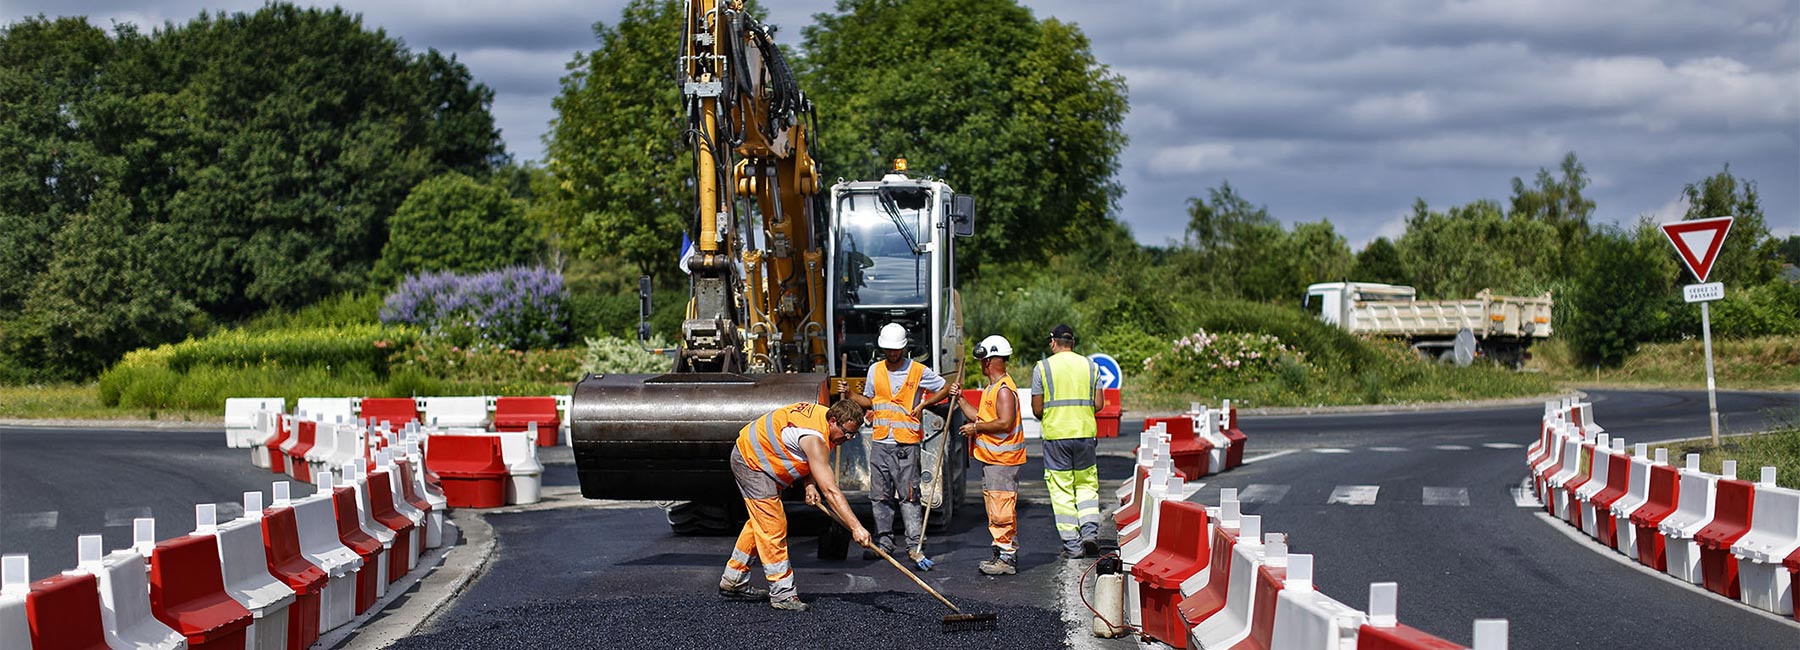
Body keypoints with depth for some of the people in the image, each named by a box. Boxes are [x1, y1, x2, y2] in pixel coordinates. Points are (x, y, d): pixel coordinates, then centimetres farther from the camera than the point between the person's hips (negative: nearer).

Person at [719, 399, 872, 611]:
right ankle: (782, 594, -10)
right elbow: (830, 491, -38)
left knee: (760, 523, 19)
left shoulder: (822, 414, -7)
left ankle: (733, 582, 30)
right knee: (773, 527, -12)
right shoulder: (814, 438, -34)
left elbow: (808, 458, 7)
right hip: (750, 461, -11)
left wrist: (810, 485, -13)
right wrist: (856, 527, -41)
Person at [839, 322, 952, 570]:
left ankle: (915, 546, -7)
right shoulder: (875, 370, 10)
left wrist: (923, 404, -2)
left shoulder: (919, 371, -2)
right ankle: (884, 543, 16)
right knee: (880, 496, 8)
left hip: (906, 444, -4)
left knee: (909, 495, -8)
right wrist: (849, 395, 5)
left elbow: (945, 388, 8)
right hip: (880, 443, 4)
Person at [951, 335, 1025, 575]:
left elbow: (1005, 422, -25)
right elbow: (982, 417, 24)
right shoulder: (992, 388, 18)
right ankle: (1002, 554, 19)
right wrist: (960, 400, 22)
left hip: (1003, 460, -11)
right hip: (990, 458, 11)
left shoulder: (1004, 389, -15)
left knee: (1002, 510, -10)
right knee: (994, 510, 14)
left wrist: (976, 428, -16)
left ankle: (1007, 558, -9)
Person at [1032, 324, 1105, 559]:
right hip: (1085, 433, 2)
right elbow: (1098, 404, 4)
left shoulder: (1043, 368, -2)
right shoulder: (1090, 366, 6)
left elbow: (1037, 409, -3)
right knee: (1087, 484, 16)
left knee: (1062, 491, 3)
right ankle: (1090, 530, -4)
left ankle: (1072, 544, 2)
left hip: (1055, 435, -2)